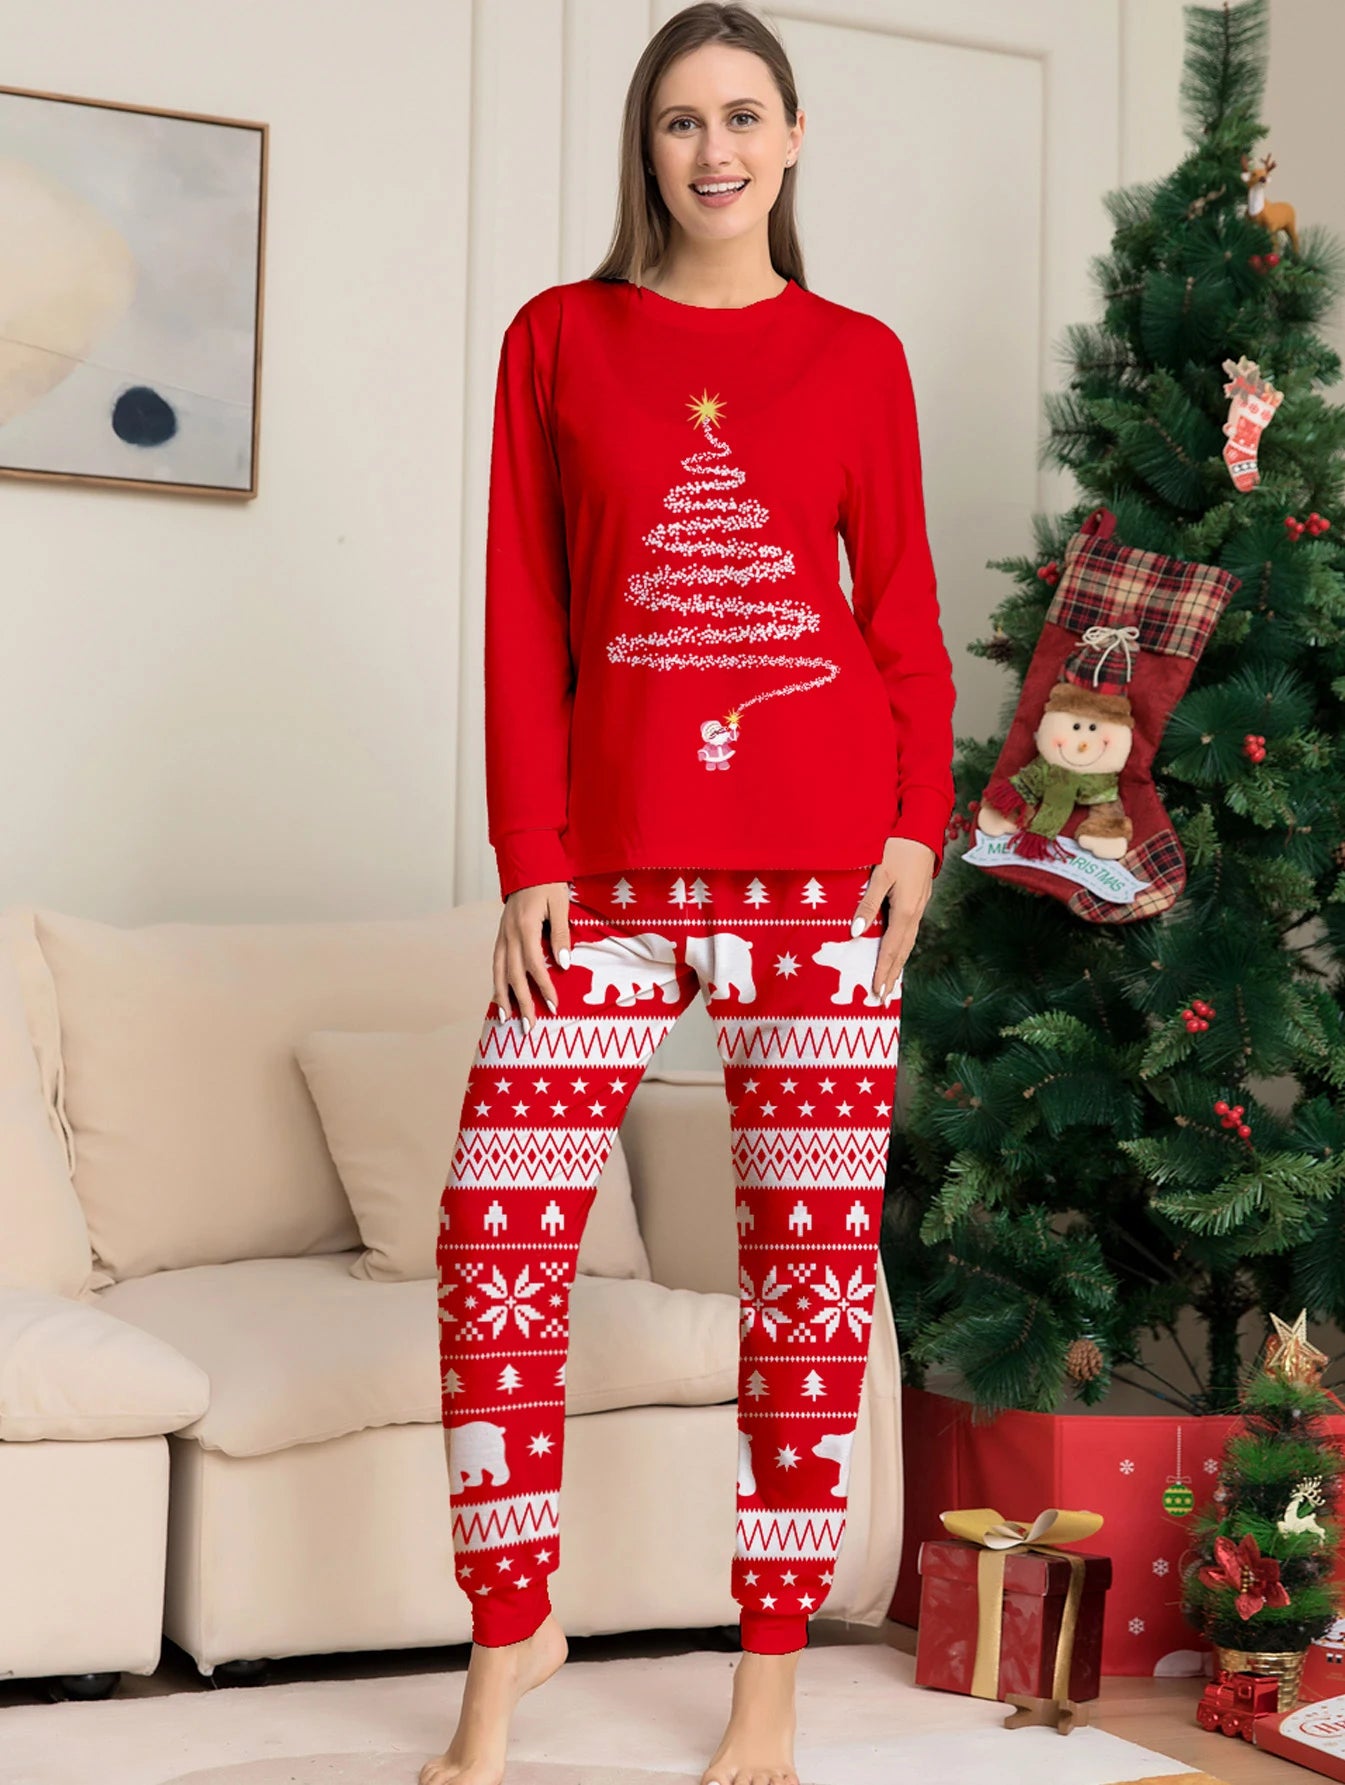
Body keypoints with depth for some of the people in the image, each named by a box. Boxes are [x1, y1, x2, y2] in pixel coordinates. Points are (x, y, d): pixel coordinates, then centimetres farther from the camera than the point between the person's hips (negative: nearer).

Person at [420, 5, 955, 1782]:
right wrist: (530, 854, -2)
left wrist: (918, 823, -4)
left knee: (813, 1254, 2)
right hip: (611, 852, 0)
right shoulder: (557, 336, 10)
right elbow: (525, 614, 5)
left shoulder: (858, 355, 10)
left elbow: (903, 603, 9)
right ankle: (510, 1635, 14)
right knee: (496, 1233, -6)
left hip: (819, 847, 0)